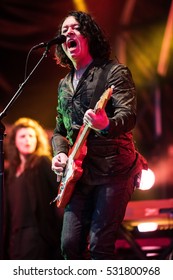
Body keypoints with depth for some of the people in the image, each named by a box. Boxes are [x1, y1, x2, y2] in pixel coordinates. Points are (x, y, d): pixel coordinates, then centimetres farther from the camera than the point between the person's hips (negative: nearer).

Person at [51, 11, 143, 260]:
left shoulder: (114, 71, -3)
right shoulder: (64, 85, 18)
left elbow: (129, 115, -17)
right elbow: (59, 130, 23)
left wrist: (106, 125, -39)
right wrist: (60, 153, 1)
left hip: (114, 170, -6)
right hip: (79, 175, 6)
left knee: (99, 246, -11)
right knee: (70, 244, 0)